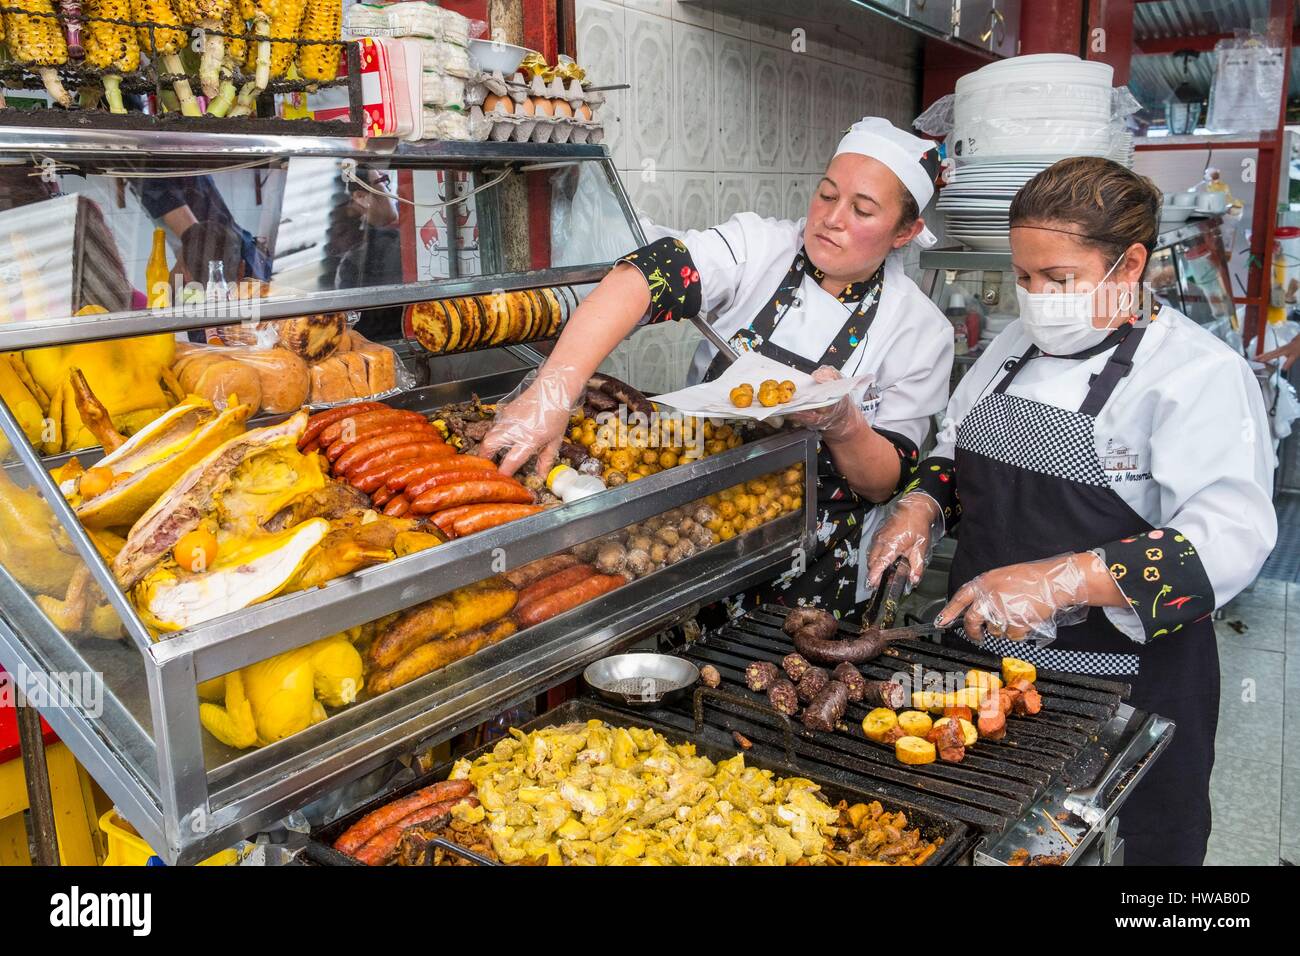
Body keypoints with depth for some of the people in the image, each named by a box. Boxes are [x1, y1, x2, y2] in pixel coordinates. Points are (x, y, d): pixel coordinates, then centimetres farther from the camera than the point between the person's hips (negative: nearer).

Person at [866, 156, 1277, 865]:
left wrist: (1059, 581, -36)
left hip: (1123, 689, -5)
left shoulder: (1201, 373, -14)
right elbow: (954, 454, 19)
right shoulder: (1015, 346, 7)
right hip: (983, 657, 6)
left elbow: (1229, 539, -25)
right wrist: (922, 507, -3)